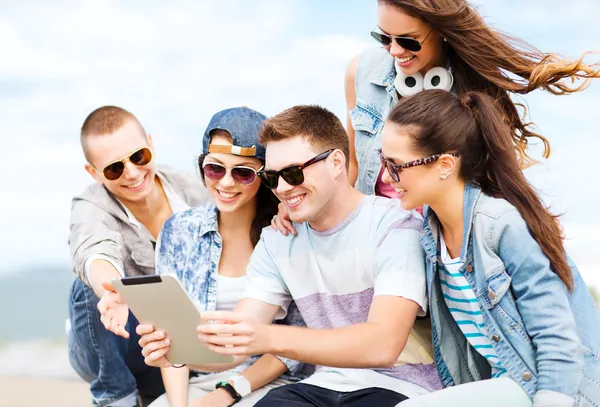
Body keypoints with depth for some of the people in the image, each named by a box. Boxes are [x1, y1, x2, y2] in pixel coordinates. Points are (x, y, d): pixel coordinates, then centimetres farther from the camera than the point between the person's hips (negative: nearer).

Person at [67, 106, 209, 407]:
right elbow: (97, 255, -42)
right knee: (88, 287, -30)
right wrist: (114, 295, -66)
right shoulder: (91, 209, -19)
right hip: (118, 353, -3)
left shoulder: (191, 190, -10)